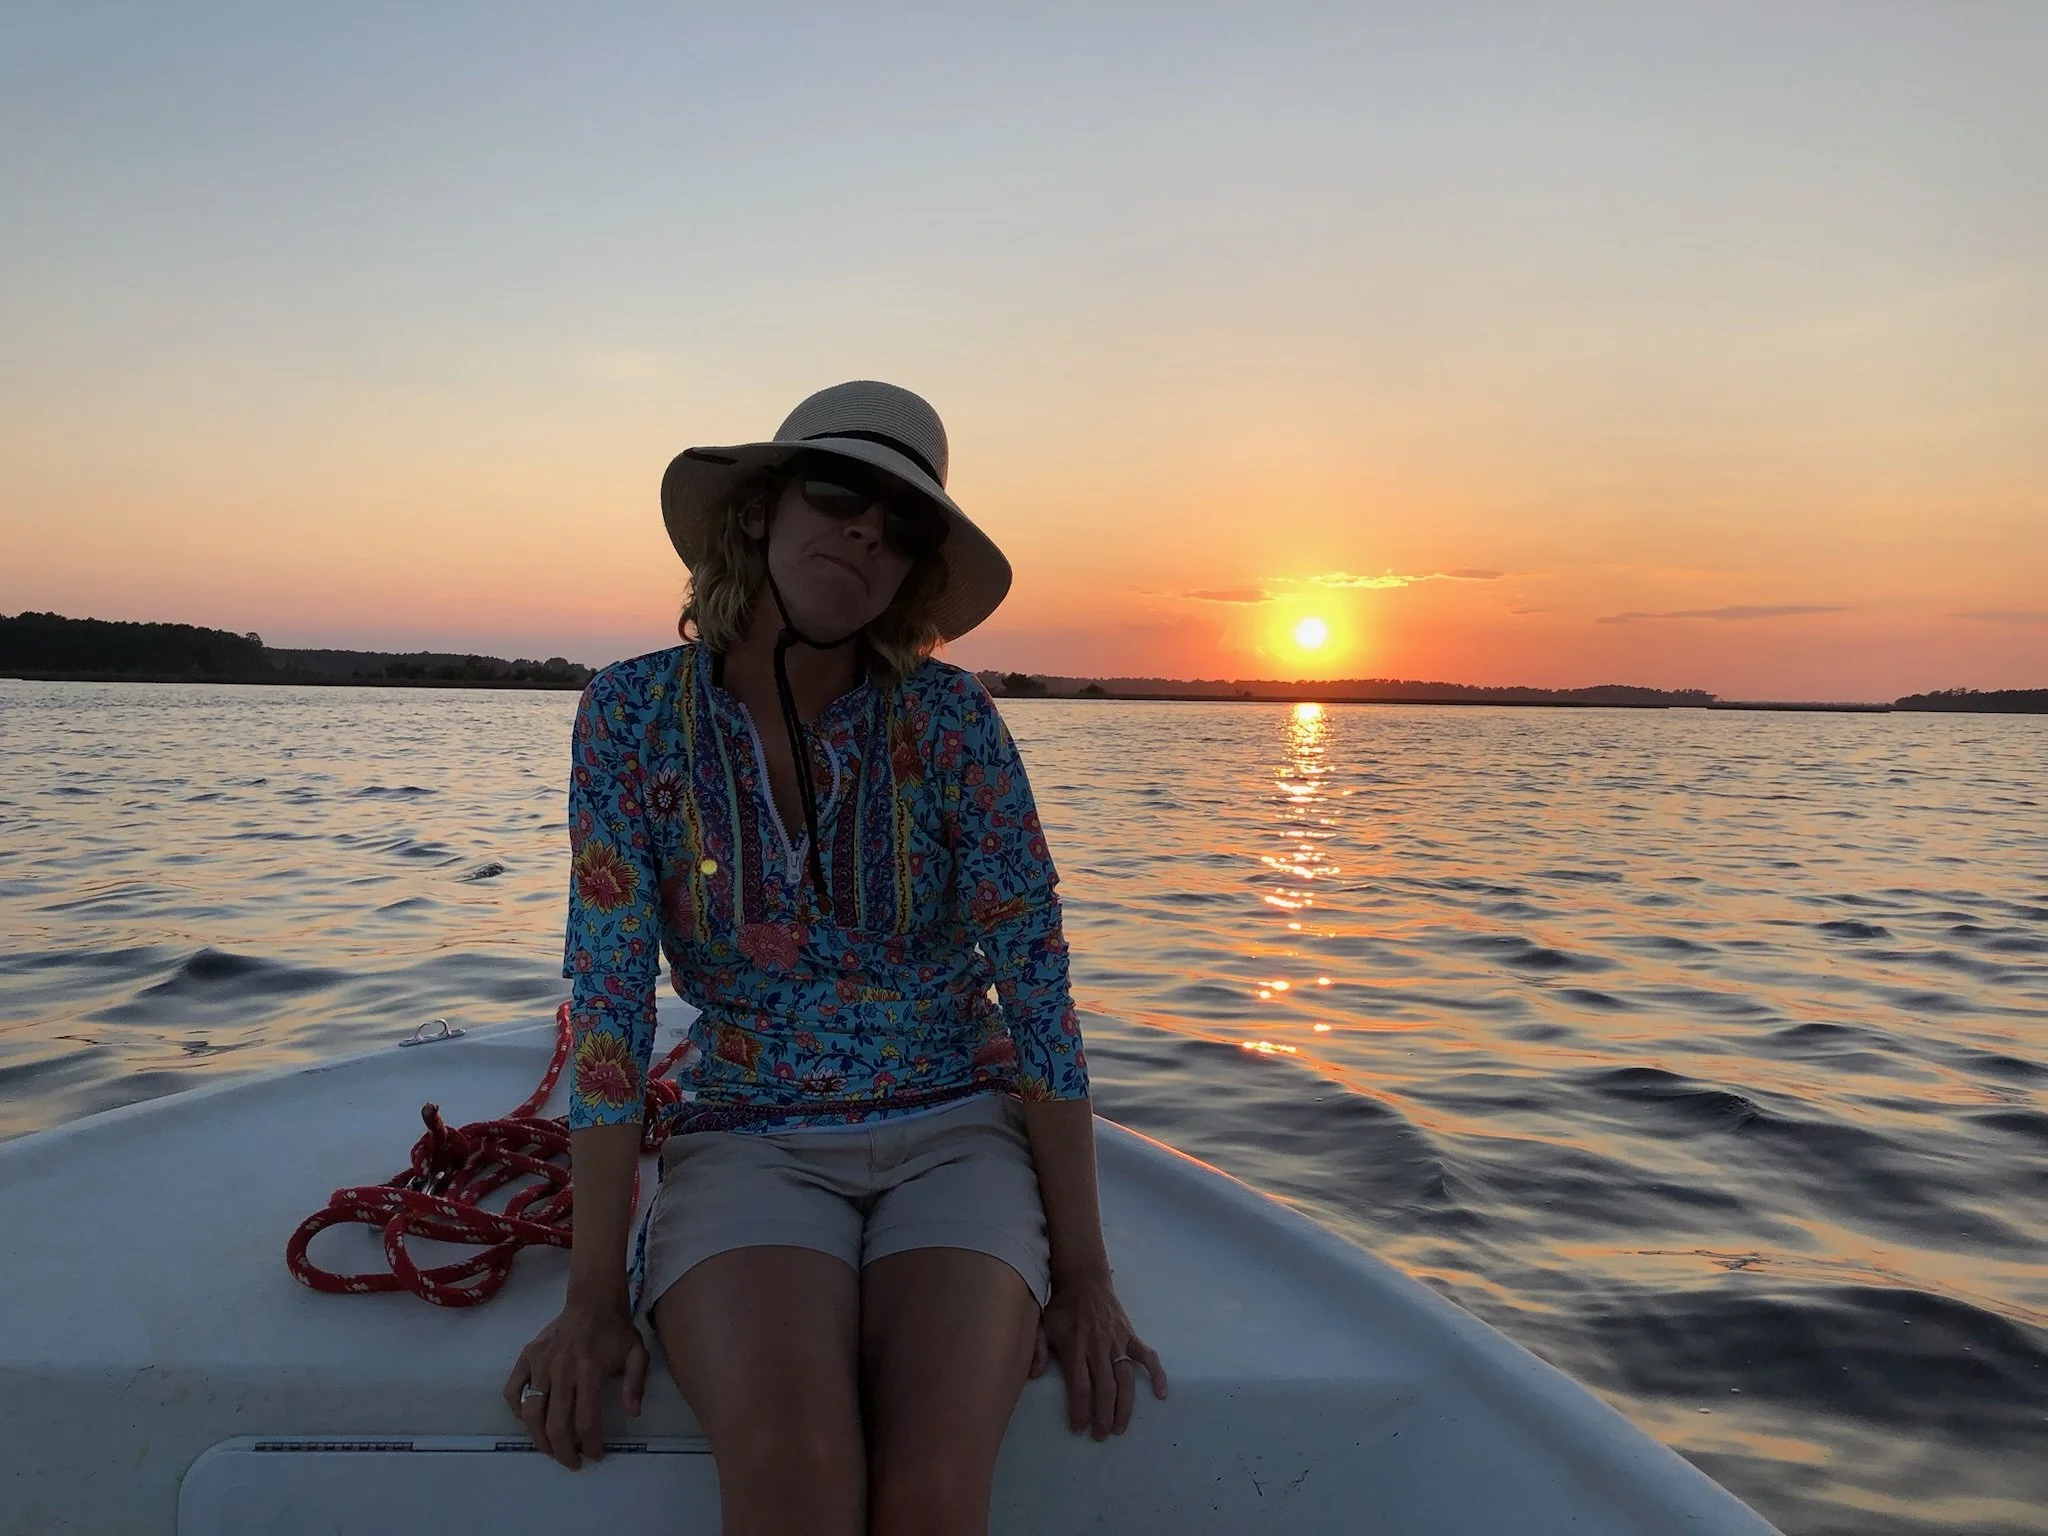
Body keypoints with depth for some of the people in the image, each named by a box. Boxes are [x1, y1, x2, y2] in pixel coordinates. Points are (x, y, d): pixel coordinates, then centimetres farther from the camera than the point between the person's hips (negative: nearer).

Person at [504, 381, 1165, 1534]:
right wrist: (594, 1300, -9)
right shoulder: (635, 713, -6)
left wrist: (1084, 1275, -8)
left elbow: (1037, 979, -7)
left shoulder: (946, 715, -8)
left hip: (956, 1134, 1)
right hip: (751, 1142, 0)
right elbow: (610, 1003, -8)